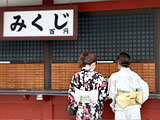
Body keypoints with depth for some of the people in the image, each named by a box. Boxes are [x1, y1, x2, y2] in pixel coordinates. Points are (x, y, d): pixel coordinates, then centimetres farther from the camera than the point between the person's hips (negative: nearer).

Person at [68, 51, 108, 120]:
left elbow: (71, 94, 1)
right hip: (94, 113, -3)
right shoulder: (98, 76, -12)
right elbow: (103, 96, -9)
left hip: (80, 112, 3)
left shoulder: (76, 76, -3)